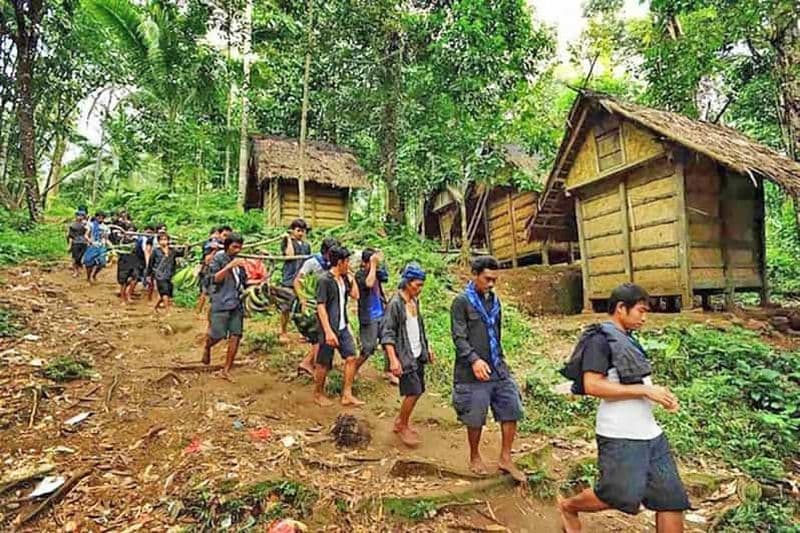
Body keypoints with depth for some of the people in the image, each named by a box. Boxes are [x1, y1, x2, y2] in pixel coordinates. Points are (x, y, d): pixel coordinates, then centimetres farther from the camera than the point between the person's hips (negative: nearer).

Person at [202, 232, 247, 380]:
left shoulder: (239, 261, 14)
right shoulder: (218, 258, -2)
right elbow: (215, 278, -12)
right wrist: (229, 266, -22)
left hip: (237, 303, 5)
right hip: (221, 302, -5)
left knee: (236, 336, 0)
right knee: (218, 335, -6)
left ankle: (226, 370, 10)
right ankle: (207, 347, 32)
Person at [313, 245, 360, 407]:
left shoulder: (343, 278, 7)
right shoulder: (324, 280, -17)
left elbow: (355, 295, 12)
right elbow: (321, 307, -19)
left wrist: (351, 276, 5)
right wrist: (328, 331, -23)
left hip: (343, 328, 8)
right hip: (329, 329, -8)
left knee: (351, 358, 4)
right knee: (324, 364, 7)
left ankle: (347, 395, 14)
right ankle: (318, 394, 28)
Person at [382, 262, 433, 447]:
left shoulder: (414, 301, 8)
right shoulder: (395, 303, -15)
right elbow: (388, 333, -17)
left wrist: (427, 348, 19)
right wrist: (393, 359, -24)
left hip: (417, 354, 8)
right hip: (404, 355, -8)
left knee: (418, 390, 11)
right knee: (413, 391, -8)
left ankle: (401, 421, 31)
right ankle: (403, 427, 15)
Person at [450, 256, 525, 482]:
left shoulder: (494, 300, 12)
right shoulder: (462, 302, -8)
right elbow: (459, 337, -14)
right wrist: (474, 359, -26)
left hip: (499, 370, 6)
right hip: (473, 372, -6)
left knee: (511, 411, 7)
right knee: (475, 419, 6)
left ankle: (505, 459, 24)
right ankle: (475, 457, 30)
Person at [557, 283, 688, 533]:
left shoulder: (627, 339, 13)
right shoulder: (600, 339, -14)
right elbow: (592, 385, -23)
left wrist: (659, 395, 2)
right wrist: (645, 390, -21)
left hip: (650, 432, 9)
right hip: (620, 436, -9)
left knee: (672, 499, 10)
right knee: (621, 497, -2)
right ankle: (568, 507, 25)